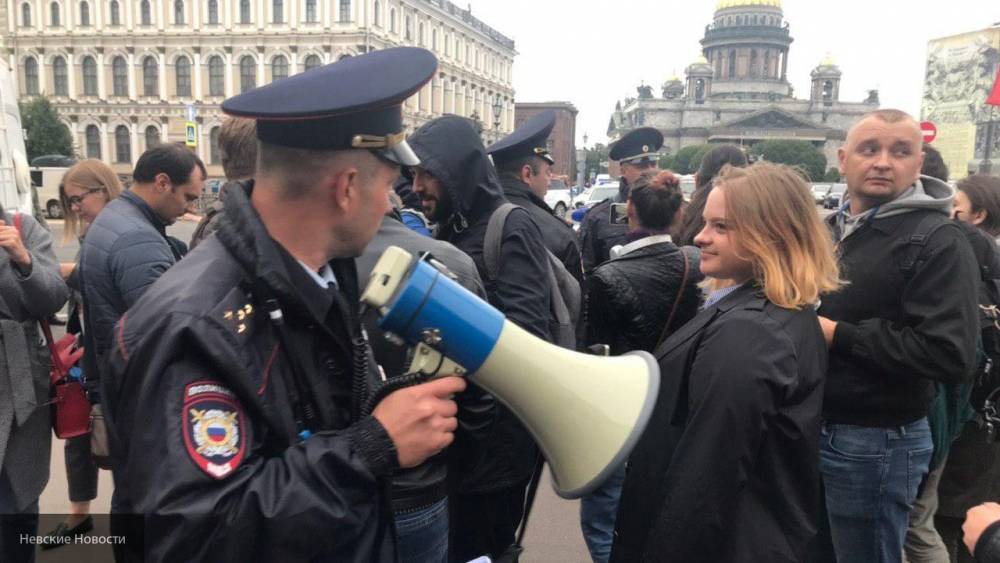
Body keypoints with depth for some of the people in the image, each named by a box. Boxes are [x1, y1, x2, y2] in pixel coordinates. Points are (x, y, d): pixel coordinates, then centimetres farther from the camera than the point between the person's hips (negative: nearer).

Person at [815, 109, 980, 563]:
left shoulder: (937, 241, -14)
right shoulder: (828, 229, 10)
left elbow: (950, 354, -25)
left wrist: (838, 335, -21)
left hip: (875, 443, -7)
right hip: (811, 427, 7)